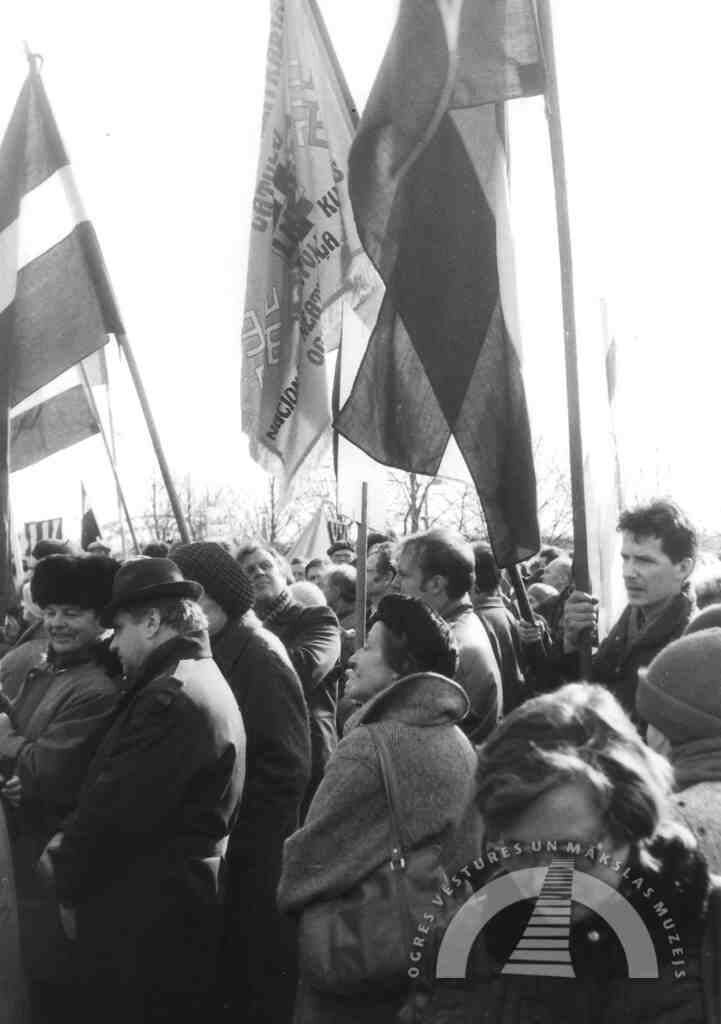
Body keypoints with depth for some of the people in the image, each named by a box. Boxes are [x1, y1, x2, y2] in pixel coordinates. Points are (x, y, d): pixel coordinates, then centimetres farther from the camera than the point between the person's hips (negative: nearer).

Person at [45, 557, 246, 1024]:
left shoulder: (170, 697, -22)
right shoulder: (201, 680, 12)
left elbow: (115, 809, -21)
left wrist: (70, 883, -6)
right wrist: (73, 845, 3)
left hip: (145, 919, -10)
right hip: (174, 908, 10)